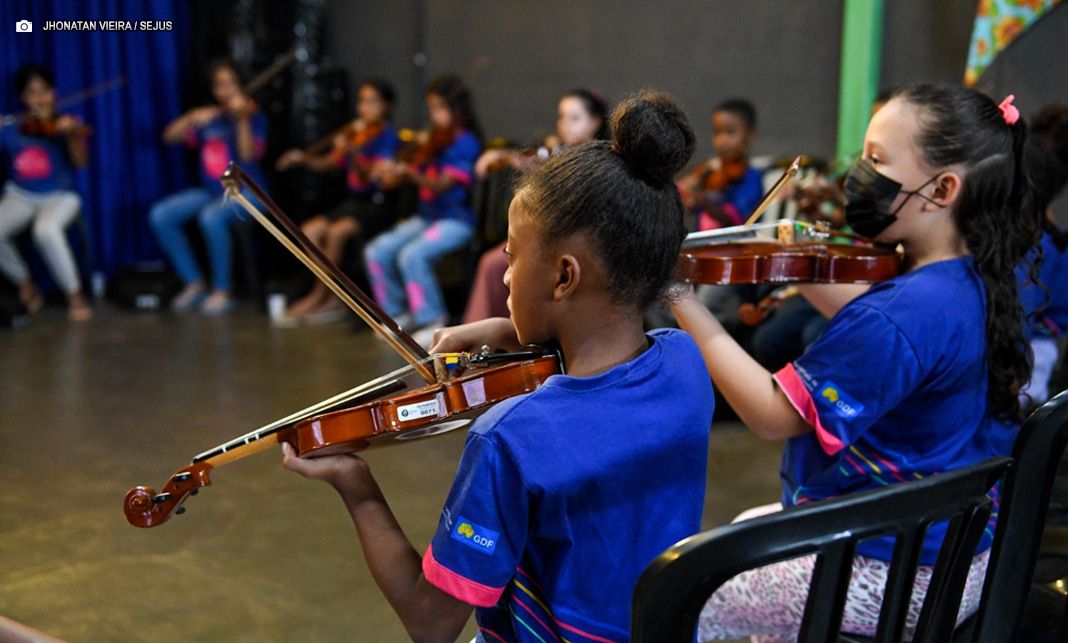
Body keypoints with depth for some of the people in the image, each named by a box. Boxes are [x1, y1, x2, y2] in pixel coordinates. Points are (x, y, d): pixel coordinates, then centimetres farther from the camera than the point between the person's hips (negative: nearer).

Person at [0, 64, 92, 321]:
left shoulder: (64, 124, -1)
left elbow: (81, 161, -16)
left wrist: (71, 135, -34)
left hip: (59, 196, -3)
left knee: (46, 230, -37)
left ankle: (75, 295, -17)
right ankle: (25, 284, 1)